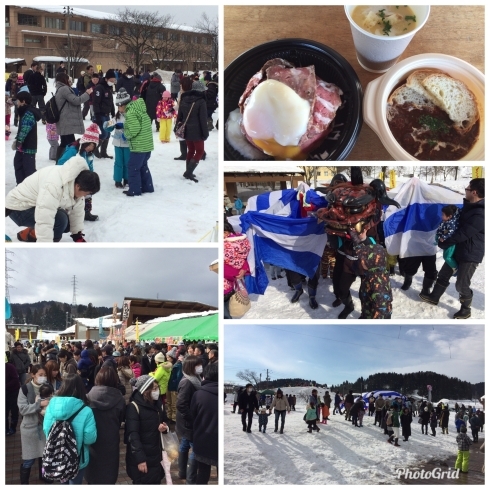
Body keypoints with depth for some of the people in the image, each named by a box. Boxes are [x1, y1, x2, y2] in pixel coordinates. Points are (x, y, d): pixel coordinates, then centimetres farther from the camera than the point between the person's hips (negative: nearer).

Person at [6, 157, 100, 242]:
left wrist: (78, 236, -1)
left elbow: (77, 211, 0)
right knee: (60, 220, -28)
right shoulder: (54, 186, -38)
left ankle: (28, 234, 13)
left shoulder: (77, 181, -11)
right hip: (18, 208, -9)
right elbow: (44, 221, -42)